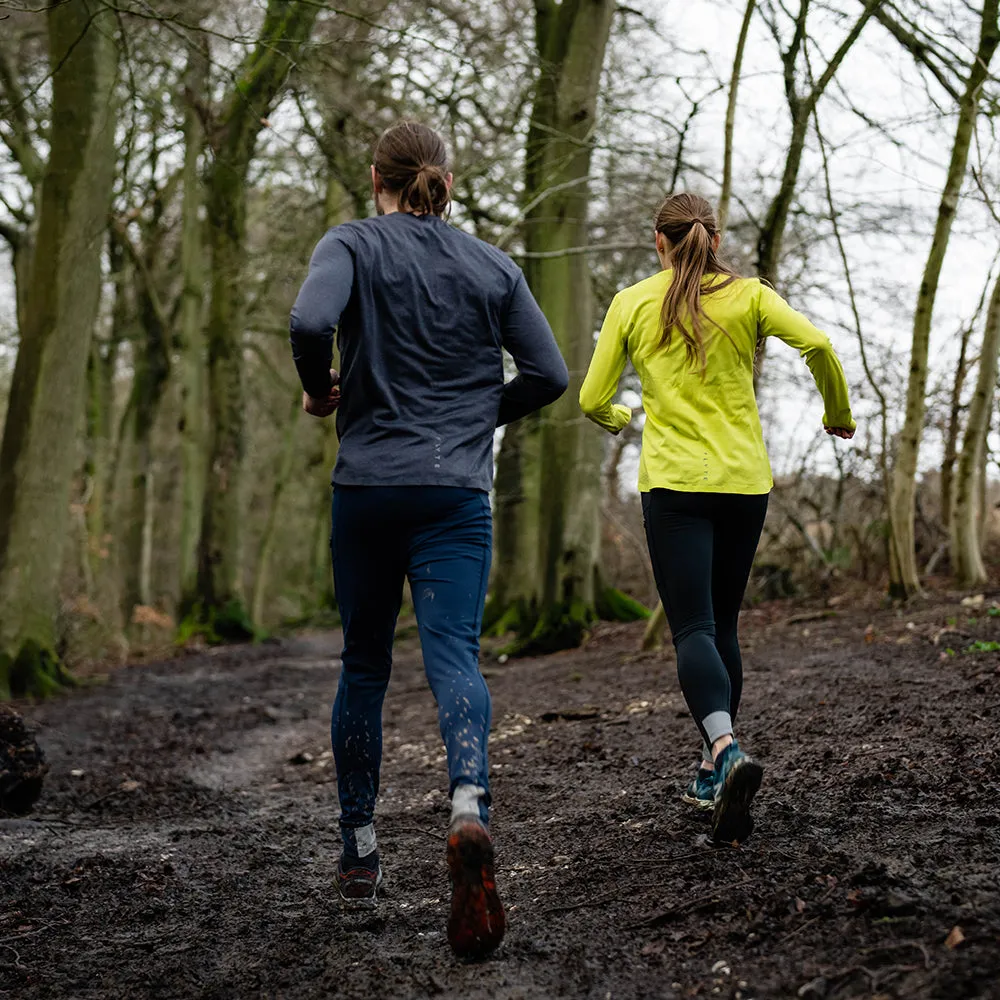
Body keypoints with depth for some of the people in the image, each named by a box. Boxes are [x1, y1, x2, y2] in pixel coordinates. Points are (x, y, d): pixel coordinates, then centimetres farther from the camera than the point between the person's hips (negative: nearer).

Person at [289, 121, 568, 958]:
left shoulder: (354, 245, 1)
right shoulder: (493, 267, 10)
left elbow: (311, 321, -19)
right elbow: (548, 373, 6)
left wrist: (319, 389, 1)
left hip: (367, 487, 0)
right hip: (458, 492, 1)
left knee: (364, 664, 12)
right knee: (454, 655, -8)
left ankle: (360, 851, 20)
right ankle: (469, 808, -36)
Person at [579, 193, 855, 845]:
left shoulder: (632, 303, 4)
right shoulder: (749, 295, 4)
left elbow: (593, 400, 5)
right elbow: (818, 344, -10)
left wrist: (619, 419, 28)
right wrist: (840, 416, 6)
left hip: (674, 483, -2)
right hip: (745, 480, 2)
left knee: (694, 630, -8)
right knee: (722, 626, 15)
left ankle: (726, 749, -34)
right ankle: (715, 775, 20)